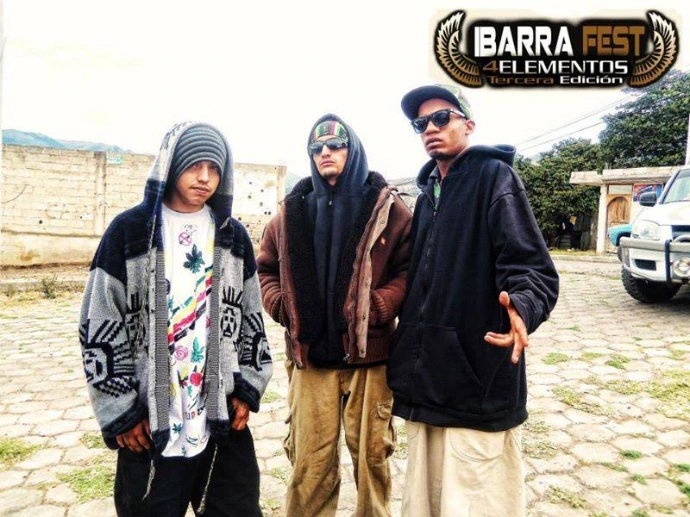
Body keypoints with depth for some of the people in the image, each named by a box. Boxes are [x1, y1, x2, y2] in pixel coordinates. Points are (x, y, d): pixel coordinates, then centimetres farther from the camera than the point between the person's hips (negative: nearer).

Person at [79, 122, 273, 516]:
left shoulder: (233, 235, 7)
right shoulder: (130, 231, -3)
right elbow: (100, 326, -4)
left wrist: (248, 386, 4)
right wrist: (119, 409, -5)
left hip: (225, 418, 3)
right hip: (148, 424, -2)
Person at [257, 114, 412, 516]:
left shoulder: (386, 207, 2)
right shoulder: (293, 210, 11)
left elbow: (410, 268, -1)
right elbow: (265, 267, 18)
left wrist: (377, 306, -15)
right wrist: (281, 305, 1)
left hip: (369, 352, -2)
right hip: (310, 354, 2)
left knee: (371, 453, 10)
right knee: (309, 460, 9)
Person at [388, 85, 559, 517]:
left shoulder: (494, 176, -6)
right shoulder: (428, 194, 17)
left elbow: (535, 269, -15)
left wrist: (523, 307, -36)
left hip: (479, 382, -7)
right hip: (427, 381, 8)